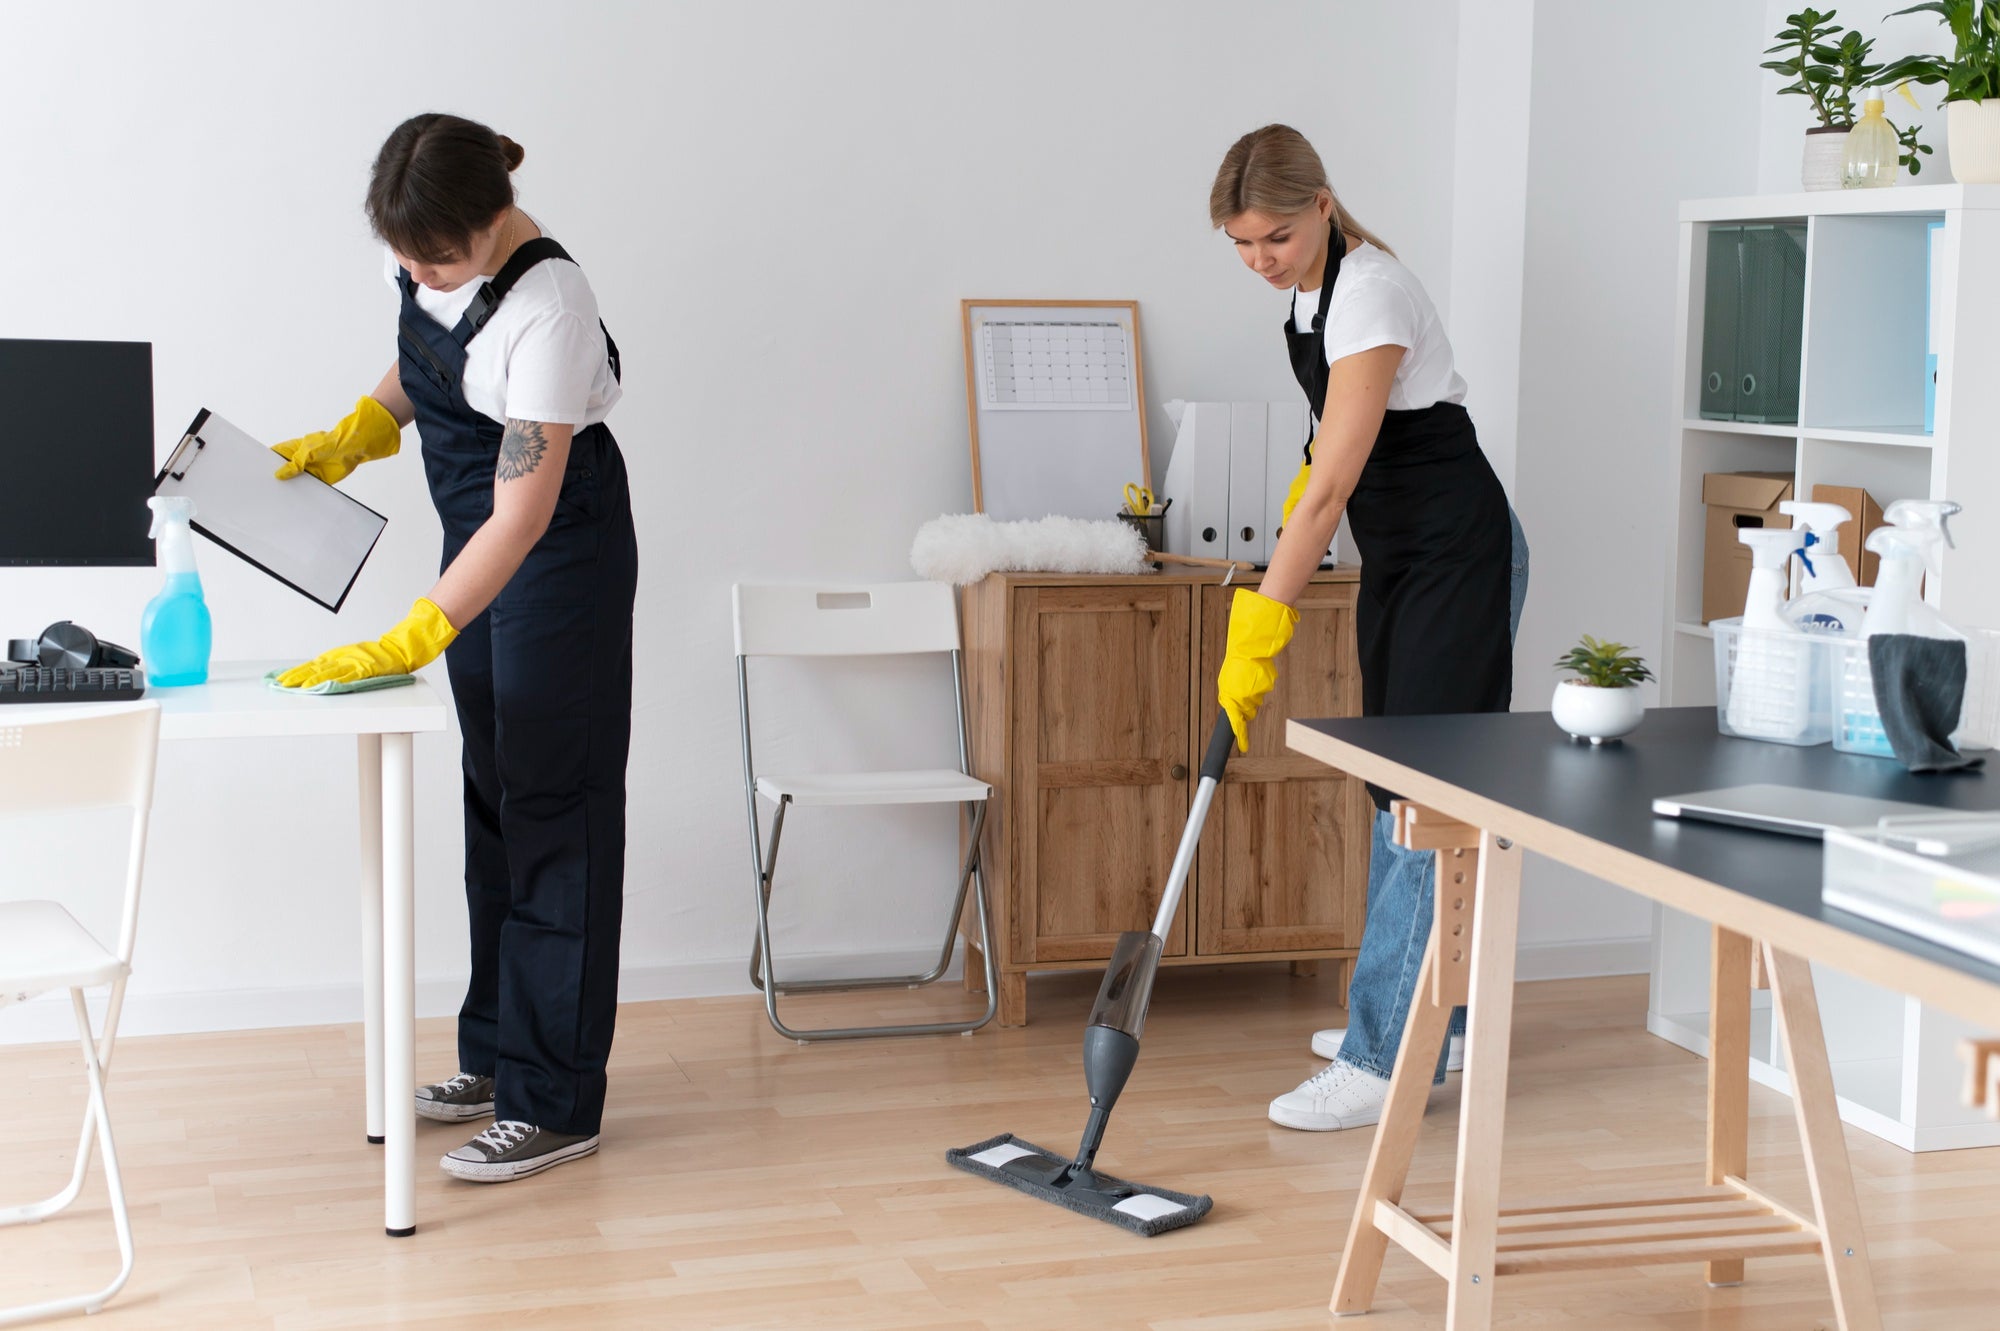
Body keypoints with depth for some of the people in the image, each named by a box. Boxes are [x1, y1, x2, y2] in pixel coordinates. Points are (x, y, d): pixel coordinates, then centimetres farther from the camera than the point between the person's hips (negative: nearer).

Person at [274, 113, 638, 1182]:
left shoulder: (545, 307, -31)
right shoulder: (426, 255, -7)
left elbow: (526, 514, -31)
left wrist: (411, 641, -34)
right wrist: (350, 439, 1)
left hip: (561, 548, -8)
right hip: (478, 536, 9)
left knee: (551, 805, -7)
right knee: (491, 791, 13)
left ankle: (554, 1102, -3)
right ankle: (497, 1052, 24)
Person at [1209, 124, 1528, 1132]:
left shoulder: (1369, 295, -24)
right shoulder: (1311, 285, 4)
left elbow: (1330, 487, -28)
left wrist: (1258, 633, -28)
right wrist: (1296, 511, 12)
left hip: (1459, 555, -10)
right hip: (1400, 555, 10)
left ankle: (1388, 1059, -10)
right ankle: (1427, 1015, 24)